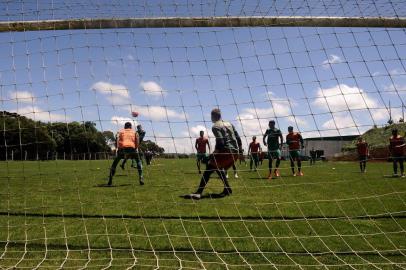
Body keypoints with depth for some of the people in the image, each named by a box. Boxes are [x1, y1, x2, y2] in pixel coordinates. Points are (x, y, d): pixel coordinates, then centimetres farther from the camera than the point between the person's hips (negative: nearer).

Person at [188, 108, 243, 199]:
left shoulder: (215, 127, -2)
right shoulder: (229, 124, 20)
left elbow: (220, 142, -15)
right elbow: (238, 138, 19)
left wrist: (213, 154, -7)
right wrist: (240, 151, 26)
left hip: (226, 151, -8)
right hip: (235, 152, 8)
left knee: (209, 168, -8)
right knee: (218, 168, 24)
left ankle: (198, 193, -17)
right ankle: (227, 189, 21)